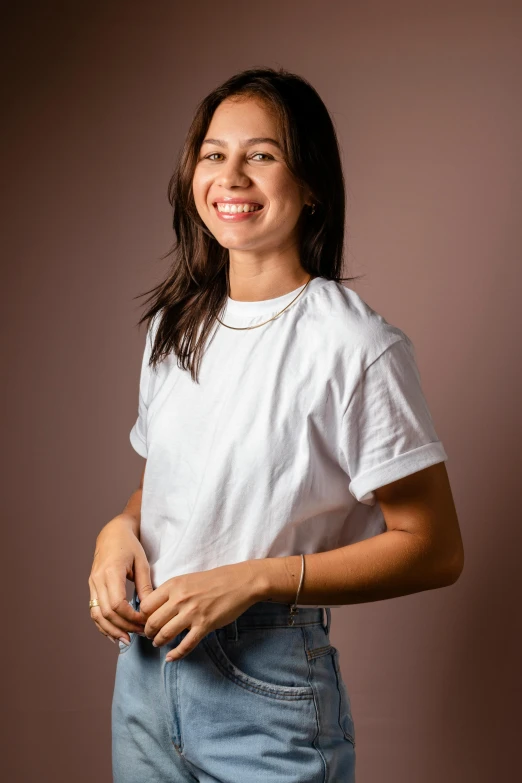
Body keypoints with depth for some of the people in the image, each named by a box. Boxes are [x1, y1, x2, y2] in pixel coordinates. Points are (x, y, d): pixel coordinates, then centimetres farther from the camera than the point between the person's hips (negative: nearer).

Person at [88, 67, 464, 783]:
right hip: (145, 663, 6)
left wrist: (255, 579, -21)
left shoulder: (358, 347, -15)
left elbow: (434, 549, -14)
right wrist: (121, 528, -4)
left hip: (268, 693, -6)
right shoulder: (174, 326, 6)